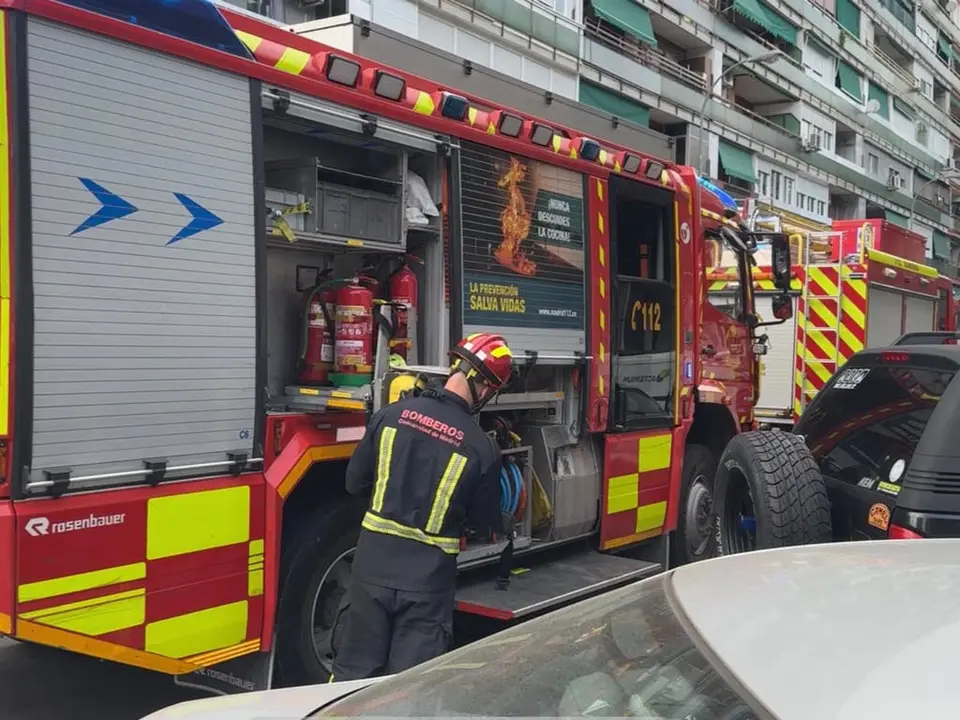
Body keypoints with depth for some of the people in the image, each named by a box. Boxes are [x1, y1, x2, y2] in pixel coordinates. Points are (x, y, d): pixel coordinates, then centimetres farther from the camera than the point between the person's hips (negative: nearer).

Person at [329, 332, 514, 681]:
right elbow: (486, 525, 2)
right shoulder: (482, 447, -11)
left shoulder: (392, 414, -4)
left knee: (353, 675, 15)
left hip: (373, 565, 3)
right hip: (426, 578, -2)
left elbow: (355, 482, 7)